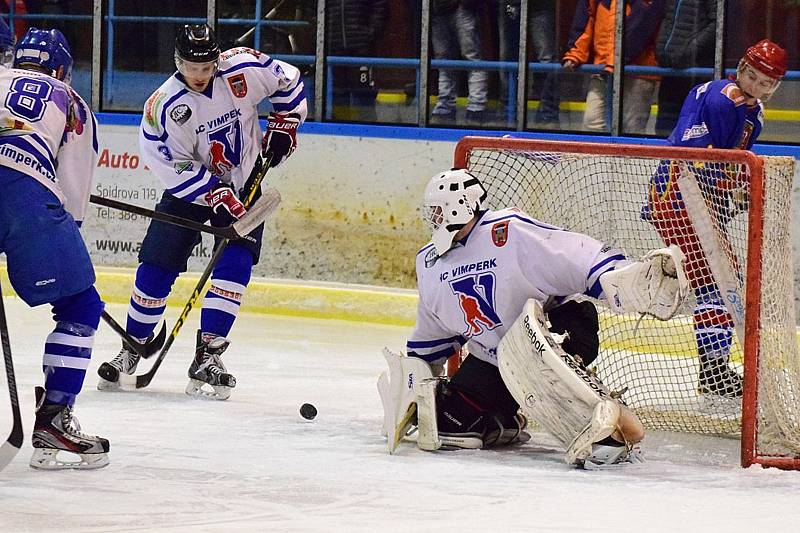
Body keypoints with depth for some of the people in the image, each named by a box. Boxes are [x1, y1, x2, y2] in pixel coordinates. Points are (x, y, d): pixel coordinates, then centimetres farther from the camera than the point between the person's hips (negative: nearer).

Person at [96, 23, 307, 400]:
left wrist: (283, 126, -4)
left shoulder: (244, 69, -18)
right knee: (156, 266, -5)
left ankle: (207, 358, -14)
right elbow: (173, 166, -22)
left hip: (242, 184, 1)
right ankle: (133, 349, 14)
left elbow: (288, 82, 1)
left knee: (235, 263, -16)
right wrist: (217, 196, -28)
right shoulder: (164, 106, -23)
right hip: (190, 186, -1)